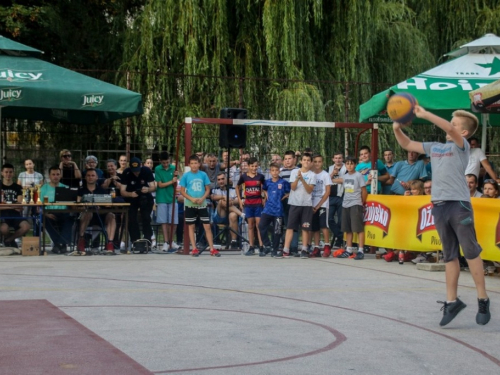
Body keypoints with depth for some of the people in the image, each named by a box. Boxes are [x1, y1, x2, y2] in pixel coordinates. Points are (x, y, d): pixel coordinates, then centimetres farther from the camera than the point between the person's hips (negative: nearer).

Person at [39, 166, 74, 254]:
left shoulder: (65, 188, 16)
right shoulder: (44, 188, 12)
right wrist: (46, 213, -19)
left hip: (63, 214, 1)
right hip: (49, 213, -1)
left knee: (70, 218, -33)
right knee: (46, 219, -35)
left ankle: (58, 244, -27)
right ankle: (63, 244, -27)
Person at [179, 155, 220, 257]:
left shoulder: (203, 175, 1)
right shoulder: (186, 175, -2)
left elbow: (208, 189, 5)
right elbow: (182, 191, 0)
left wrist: (202, 198, -13)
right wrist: (191, 199, -14)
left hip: (202, 204, 0)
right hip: (190, 205, 0)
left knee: (207, 226, -1)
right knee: (191, 226, 5)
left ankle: (212, 249, 4)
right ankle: (194, 249, 12)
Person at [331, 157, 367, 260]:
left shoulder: (358, 175, -4)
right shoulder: (345, 176, 12)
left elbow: (364, 191, -2)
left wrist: (362, 203, 3)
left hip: (355, 205, -7)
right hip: (345, 205, 7)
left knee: (359, 228, -8)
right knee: (348, 229, 10)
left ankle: (360, 251, -9)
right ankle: (349, 250, 18)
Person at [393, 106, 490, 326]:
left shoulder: (462, 146, -1)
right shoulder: (434, 148, 18)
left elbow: (449, 129, -21)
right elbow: (407, 145, 22)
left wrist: (424, 114, -22)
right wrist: (397, 128, 4)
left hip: (459, 204, -6)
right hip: (439, 206, 6)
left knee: (471, 252, -3)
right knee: (449, 256, 9)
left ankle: (483, 300, 3)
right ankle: (451, 301, 13)